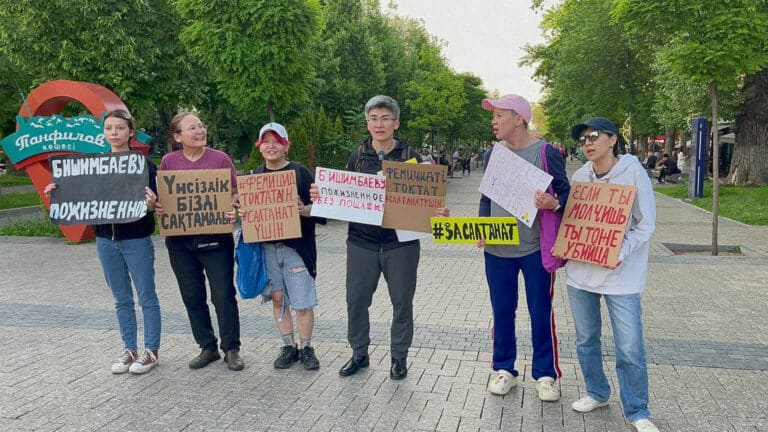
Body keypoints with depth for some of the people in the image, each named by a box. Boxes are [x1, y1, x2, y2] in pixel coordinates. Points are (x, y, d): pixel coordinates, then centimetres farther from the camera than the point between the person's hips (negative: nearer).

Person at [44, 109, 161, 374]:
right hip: (106, 240, 4)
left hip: (137, 240, -4)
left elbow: (151, 203, -9)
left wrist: (151, 204, -32)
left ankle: (151, 351, 16)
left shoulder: (143, 163, -7)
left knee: (146, 297, 4)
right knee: (121, 300, 12)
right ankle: (129, 349, 23)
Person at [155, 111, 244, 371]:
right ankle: (207, 347, 26)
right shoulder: (168, 161, 4)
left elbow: (235, 193, 2)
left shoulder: (220, 158, -2)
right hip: (180, 240, 3)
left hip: (215, 238, -3)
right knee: (192, 297, 11)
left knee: (223, 295, 0)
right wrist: (157, 207, -9)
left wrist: (232, 209, -18)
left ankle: (231, 349, 15)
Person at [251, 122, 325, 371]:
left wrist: (304, 210, -23)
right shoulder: (255, 176, 10)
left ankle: (306, 348, 17)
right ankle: (288, 347, 23)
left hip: (296, 247, -4)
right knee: (277, 298, 9)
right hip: (267, 247, 4)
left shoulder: (300, 172, -2)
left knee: (302, 302, -1)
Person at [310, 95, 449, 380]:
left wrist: (437, 212, -19)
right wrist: (321, 196, -7)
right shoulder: (357, 157, 6)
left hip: (400, 242, -2)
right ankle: (359, 354, 29)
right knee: (356, 300, 8)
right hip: (361, 242, 2)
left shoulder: (410, 156, 0)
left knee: (402, 302, 9)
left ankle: (399, 356, 27)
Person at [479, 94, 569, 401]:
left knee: (541, 312, 6)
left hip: (536, 248, -4)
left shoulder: (546, 153, -7)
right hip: (496, 248, 4)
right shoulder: (492, 154, 7)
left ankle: (545, 374, 22)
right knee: (502, 311, 12)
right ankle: (503, 369, 28)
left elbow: (565, 192, -2)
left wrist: (554, 203, -24)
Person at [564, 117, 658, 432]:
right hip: (579, 271, 5)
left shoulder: (633, 172, -8)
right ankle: (597, 394, 35)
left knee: (630, 349, -2)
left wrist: (620, 253, -19)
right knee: (586, 339, 15)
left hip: (621, 275, -4)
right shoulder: (579, 176, 4)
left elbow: (646, 224, -7)